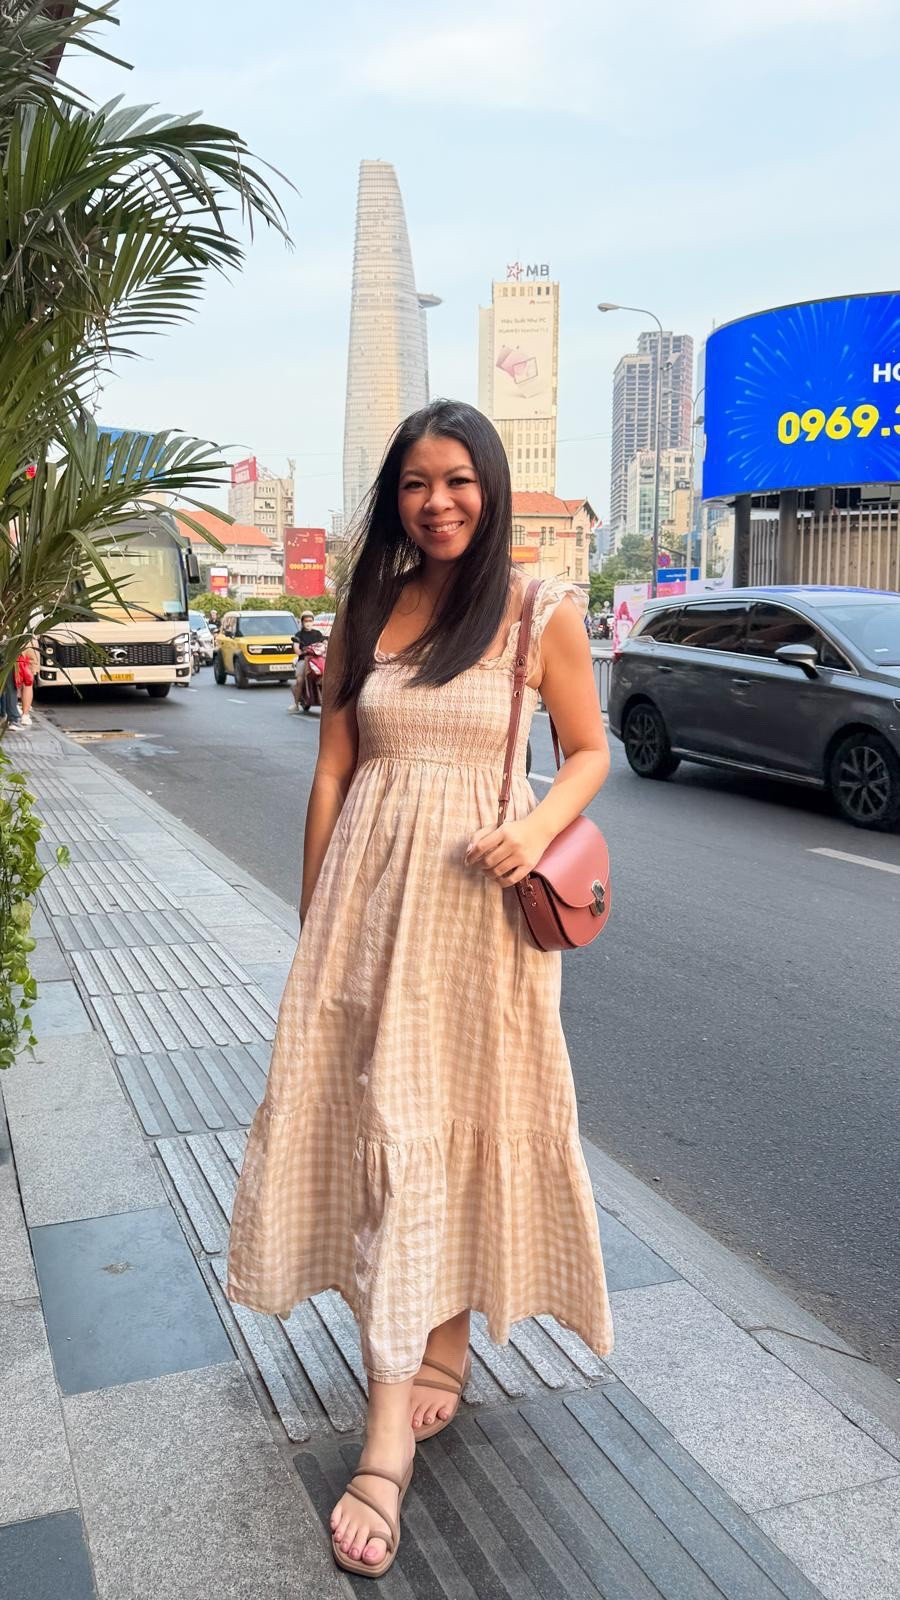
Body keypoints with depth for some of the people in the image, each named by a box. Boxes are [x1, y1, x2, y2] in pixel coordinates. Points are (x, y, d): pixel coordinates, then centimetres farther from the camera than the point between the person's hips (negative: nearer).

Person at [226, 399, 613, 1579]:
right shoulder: (363, 613, 7)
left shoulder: (541, 611, -2)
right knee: (371, 1122, 2)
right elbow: (333, 771, 9)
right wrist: (312, 917, 9)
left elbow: (590, 751, 4)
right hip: (367, 887, 3)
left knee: (459, 1120, 5)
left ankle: (447, 1340, 29)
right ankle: (393, 1428, 14)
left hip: (476, 898, -2)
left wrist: (539, 827, -16)